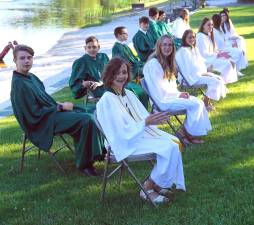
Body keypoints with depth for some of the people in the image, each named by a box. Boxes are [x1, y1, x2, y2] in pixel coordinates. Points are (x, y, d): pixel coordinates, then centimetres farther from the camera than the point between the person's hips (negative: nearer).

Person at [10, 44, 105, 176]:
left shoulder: (31, 77, 7)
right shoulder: (19, 85, -22)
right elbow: (35, 114, -22)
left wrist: (58, 105, 1)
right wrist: (61, 107, -15)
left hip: (50, 111, 10)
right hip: (43, 122, -10)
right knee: (86, 120, -20)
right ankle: (83, 164, -10)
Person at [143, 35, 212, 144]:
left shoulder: (166, 62, 14)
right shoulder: (153, 63, -16)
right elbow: (159, 90, -18)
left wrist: (179, 93, -1)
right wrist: (178, 95, -12)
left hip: (170, 96, 9)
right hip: (162, 100, -9)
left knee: (199, 102, -8)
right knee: (195, 105, -18)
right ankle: (187, 133, -3)